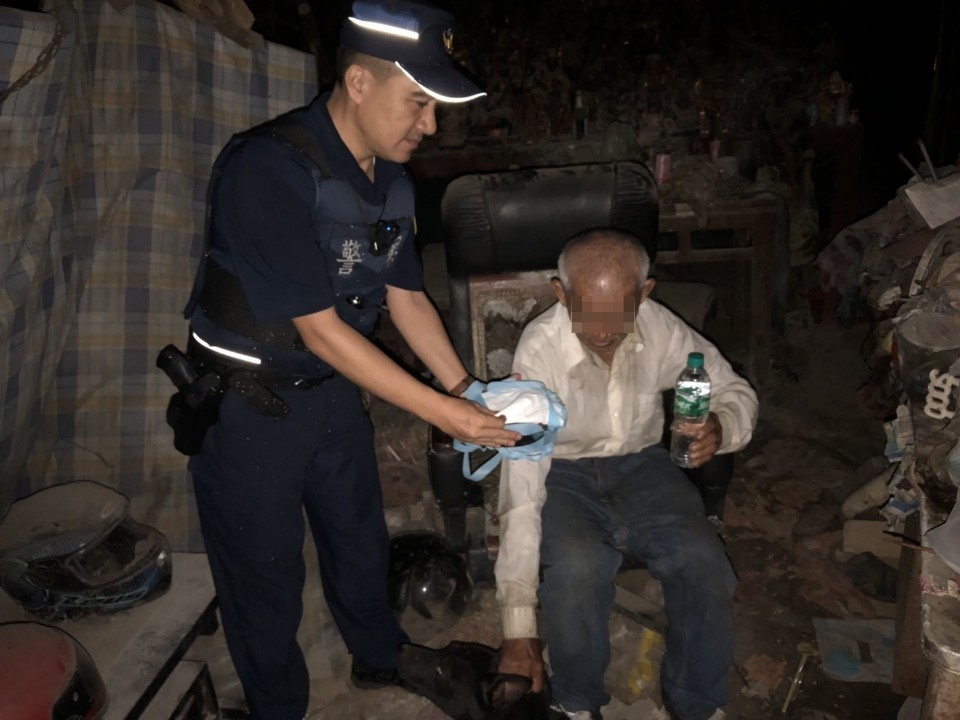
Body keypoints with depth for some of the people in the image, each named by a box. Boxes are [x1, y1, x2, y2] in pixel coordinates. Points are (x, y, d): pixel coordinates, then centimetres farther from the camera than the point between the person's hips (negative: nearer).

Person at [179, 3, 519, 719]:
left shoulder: (392, 179, -1)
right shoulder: (267, 170, -28)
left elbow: (407, 296, 5)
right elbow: (320, 330, -28)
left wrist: (466, 389, -5)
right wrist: (439, 410, -26)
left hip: (334, 391, 7)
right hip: (250, 408, -7)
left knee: (361, 539, 23)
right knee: (265, 573, 11)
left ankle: (380, 658, 49)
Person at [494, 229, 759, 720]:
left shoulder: (661, 328, -15)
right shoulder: (539, 349, -25)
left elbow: (736, 392, 3)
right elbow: (521, 485, -27)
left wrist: (721, 427, -25)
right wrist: (518, 627, -28)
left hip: (640, 463, 3)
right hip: (563, 473, -2)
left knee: (702, 562, -23)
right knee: (576, 569, -32)